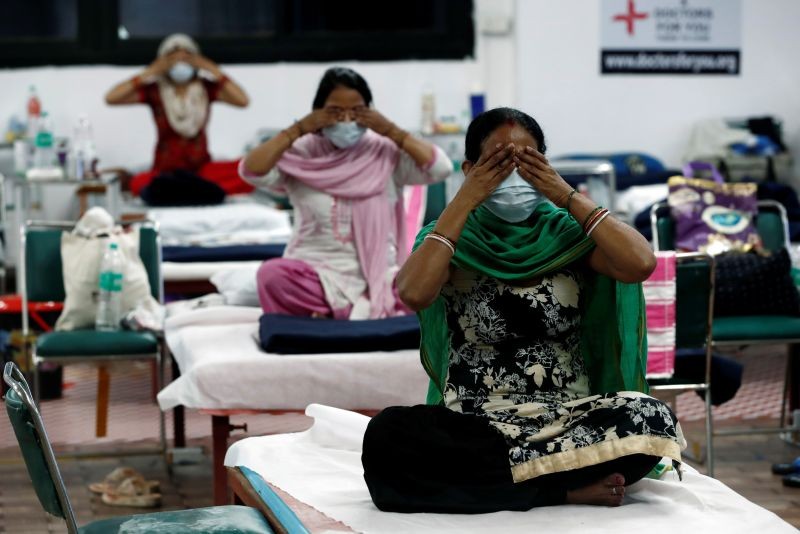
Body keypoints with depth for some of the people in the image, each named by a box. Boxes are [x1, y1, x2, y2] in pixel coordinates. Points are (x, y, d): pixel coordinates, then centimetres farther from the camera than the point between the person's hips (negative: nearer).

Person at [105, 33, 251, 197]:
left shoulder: (206, 88, 4)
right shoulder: (153, 90, 0)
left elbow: (243, 101, -11)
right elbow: (110, 98, -12)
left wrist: (213, 70, -11)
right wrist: (150, 72, -13)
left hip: (202, 168, 2)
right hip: (165, 171, -2)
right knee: (139, 183, -38)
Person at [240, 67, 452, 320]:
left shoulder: (386, 152, 4)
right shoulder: (301, 153, 3)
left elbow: (440, 168, -6)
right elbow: (251, 171, -10)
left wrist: (392, 132, -8)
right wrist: (298, 129, -10)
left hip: (378, 275, 0)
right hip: (315, 271, 0)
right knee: (272, 274, -32)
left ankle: (326, 312, -23)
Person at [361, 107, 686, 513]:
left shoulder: (567, 233, 6)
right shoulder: (453, 240, 3)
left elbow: (640, 264, -14)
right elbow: (414, 294, -19)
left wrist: (566, 195, -8)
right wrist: (464, 200, -12)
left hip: (568, 417, 1)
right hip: (472, 423, 0)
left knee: (651, 420, -30)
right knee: (388, 434, -32)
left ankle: (495, 475, -20)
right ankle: (567, 485, -24)